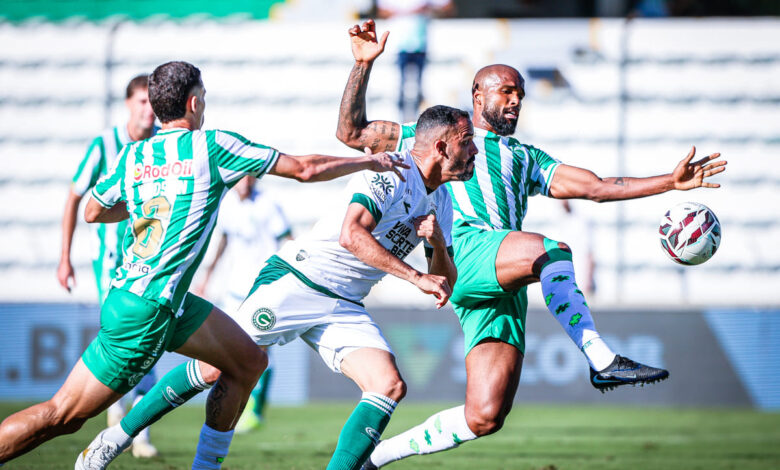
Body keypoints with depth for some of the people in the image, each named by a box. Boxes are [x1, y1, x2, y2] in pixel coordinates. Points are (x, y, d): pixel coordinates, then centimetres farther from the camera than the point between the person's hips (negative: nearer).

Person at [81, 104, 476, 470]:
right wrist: (415, 277, -27)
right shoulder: (389, 172, -14)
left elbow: (445, 282, 15)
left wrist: (439, 244, -7)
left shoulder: (441, 202, 12)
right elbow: (351, 235, -28)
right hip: (296, 282, -7)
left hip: (344, 307, 8)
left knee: (390, 386, -13)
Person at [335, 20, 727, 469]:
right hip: (465, 248, -5)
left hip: (505, 289, 5)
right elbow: (352, 133, 20)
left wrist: (671, 182, 14)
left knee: (484, 418, -7)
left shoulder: (525, 159, 34)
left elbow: (596, 187, 25)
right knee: (548, 250, -35)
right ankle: (601, 359, -38)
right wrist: (364, 64, 10)